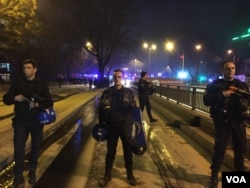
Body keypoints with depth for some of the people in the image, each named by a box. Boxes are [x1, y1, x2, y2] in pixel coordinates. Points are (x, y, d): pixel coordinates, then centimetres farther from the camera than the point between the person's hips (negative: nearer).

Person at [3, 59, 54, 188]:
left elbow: (49, 103, -6)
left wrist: (37, 105, -24)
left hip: (37, 120, 0)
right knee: (18, 148, -5)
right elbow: (6, 99, 2)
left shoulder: (41, 83, -4)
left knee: (35, 147, 12)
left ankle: (32, 173, 32)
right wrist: (15, 98, -19)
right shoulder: (18, 82, 0)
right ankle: (18, 178, 8)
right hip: (20, 120, 0)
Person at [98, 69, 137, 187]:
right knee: (110, 151, 12)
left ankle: (130, 174, 32)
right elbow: (101, 109, 3)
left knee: (128, 151, 14)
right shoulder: (107, 92, -1)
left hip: (126, 126, 0)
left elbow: (134, 109, -2)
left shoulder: (129, 92, -3)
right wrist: (101, 124, 0)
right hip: (111, 126, 0)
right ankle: (107, 175, 29)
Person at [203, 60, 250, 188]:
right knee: (219, 150, -1)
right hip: (223, 122, -3)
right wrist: (222, 95, -20)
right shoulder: (215, 85, -1)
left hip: (239, 122, 4)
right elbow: (206, 101, -11)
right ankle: (214, 176, 14)